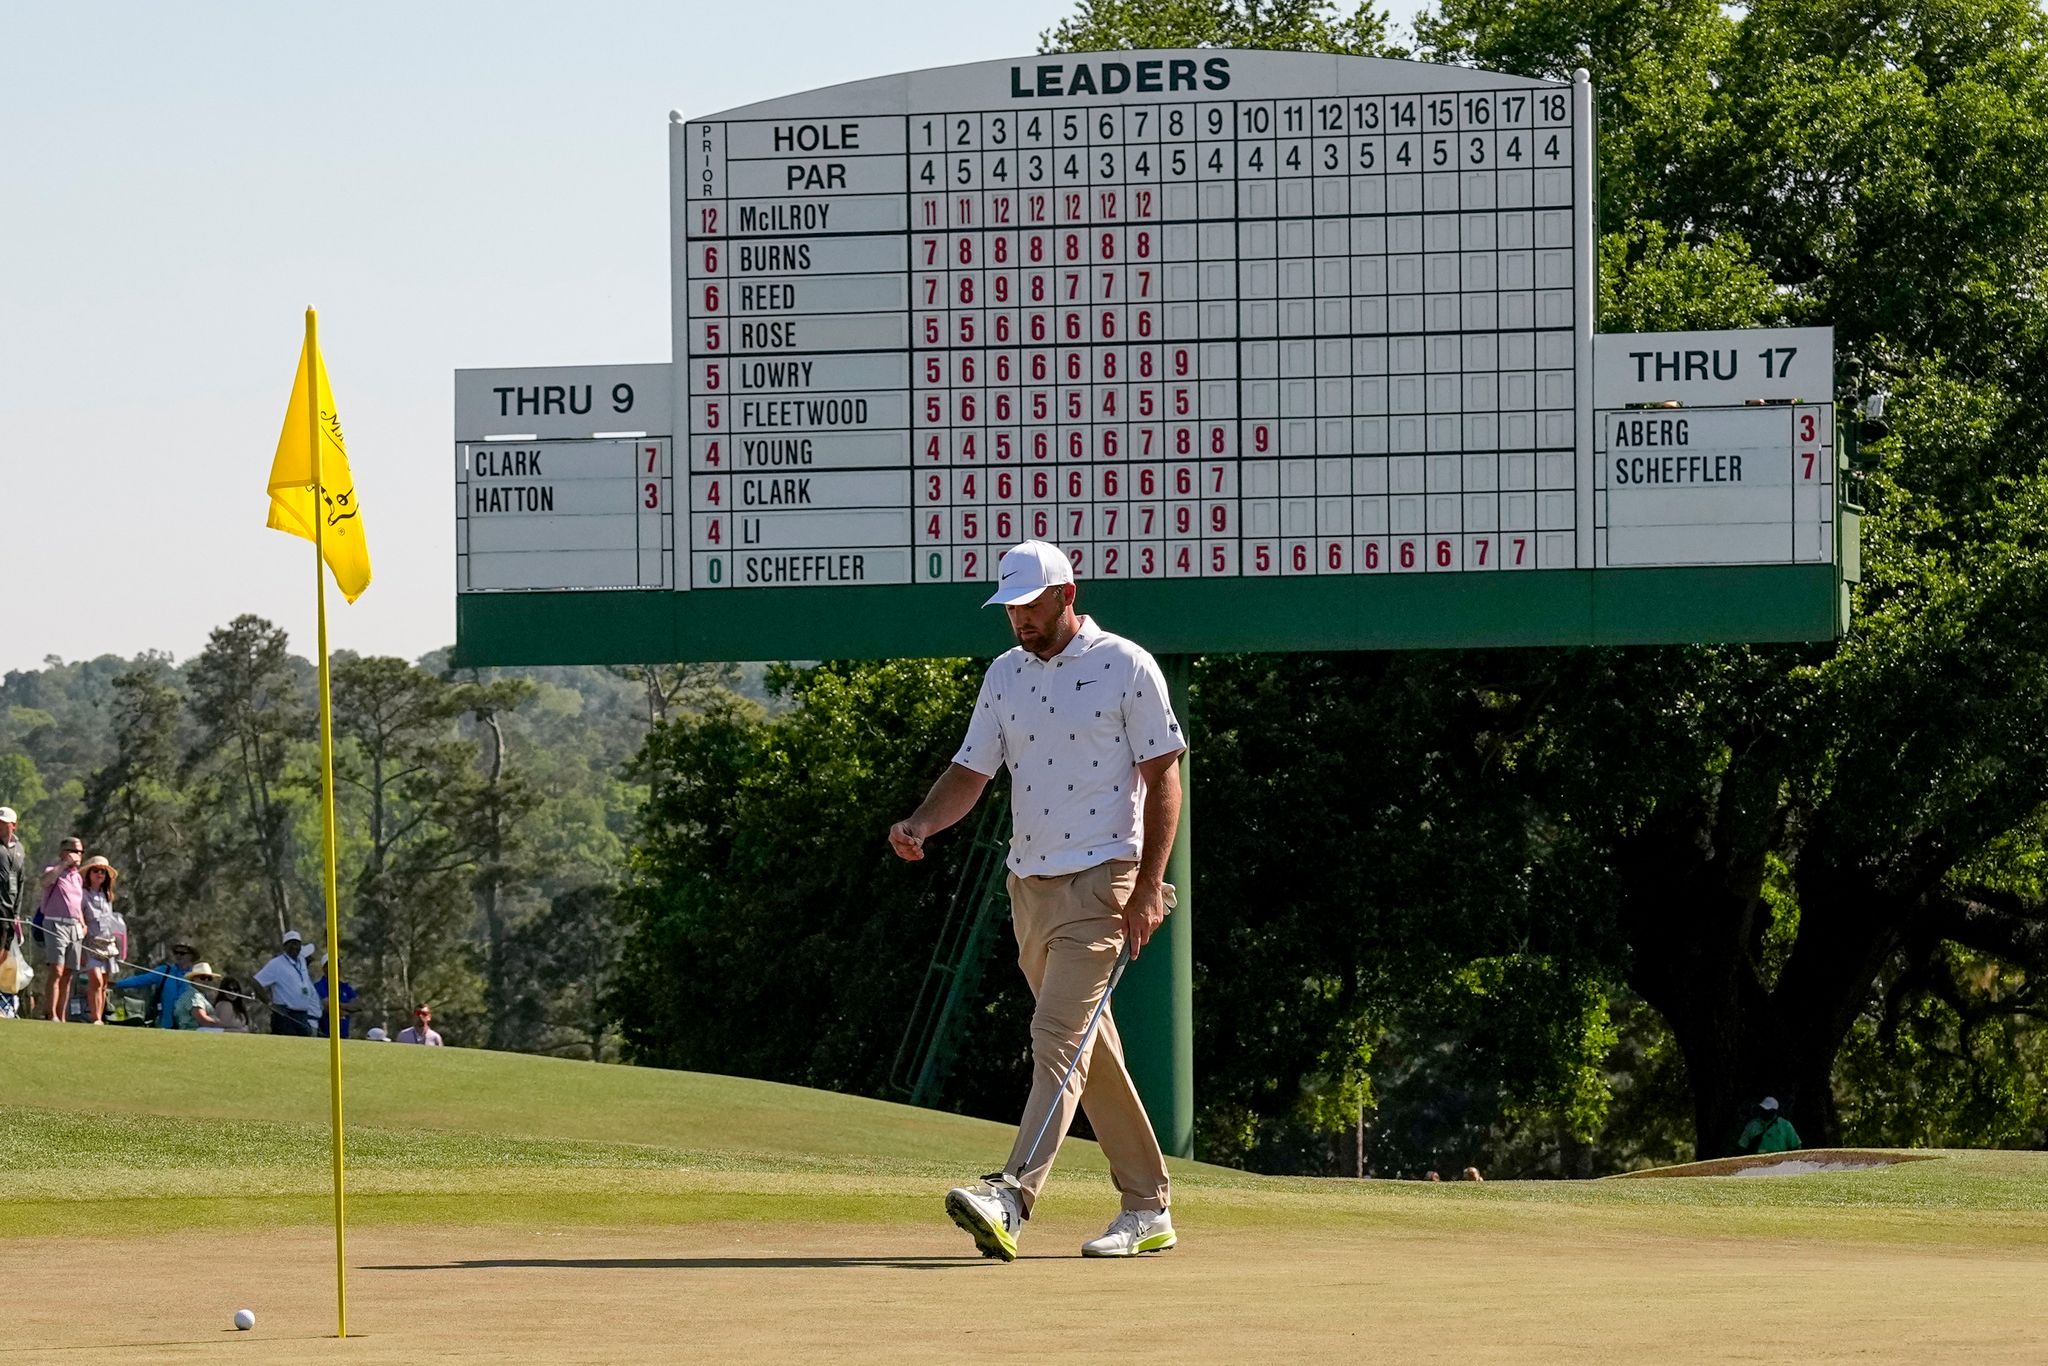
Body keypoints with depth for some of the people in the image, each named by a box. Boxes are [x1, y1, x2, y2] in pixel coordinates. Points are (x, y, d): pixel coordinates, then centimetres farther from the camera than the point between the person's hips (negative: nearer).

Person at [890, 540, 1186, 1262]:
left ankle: (1012, 1196, -29)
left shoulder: (1127, 667, -6)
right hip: (1029, 882, 7)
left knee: (1058, 1037, -17)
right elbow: (970, 771, 10)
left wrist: (1148, 888, -14)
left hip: (1103, 877, -7)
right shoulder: (1005, 675, 11)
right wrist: (919, 825, -11)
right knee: (1089, 1049, 10)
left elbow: (1163, 778, -7)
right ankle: (1148, 1208, 17)